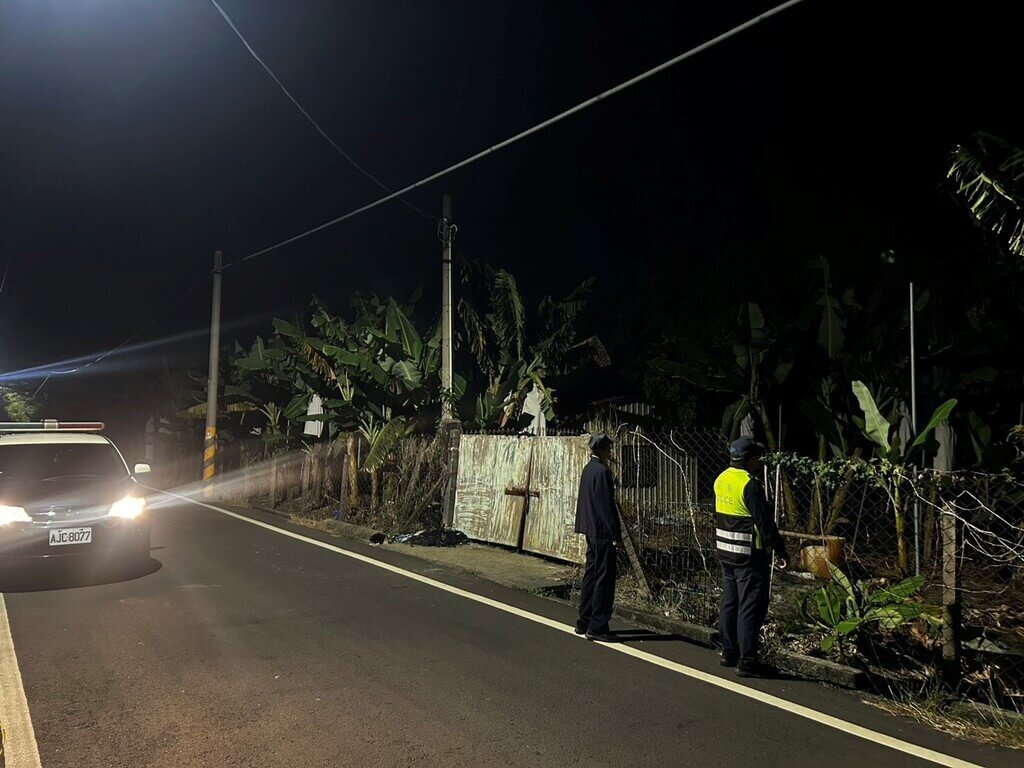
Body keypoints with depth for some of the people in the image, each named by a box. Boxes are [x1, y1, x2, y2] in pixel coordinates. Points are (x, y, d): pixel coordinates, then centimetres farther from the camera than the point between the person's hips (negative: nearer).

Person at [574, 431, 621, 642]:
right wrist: (615, 534, -15)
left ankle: (584, 623, 22)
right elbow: (606, 505, -19)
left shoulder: (588, 469, 12)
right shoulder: (602, 471, -17)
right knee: (604, 579, -3)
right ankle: (597, 628, 1)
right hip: (603, 532, -10)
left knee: (590, 576, 15)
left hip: (591, 531, 10)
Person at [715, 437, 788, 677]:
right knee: (751, 607, -1)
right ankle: (747, 660, 3)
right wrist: (780, 552, -12)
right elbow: (765, 522, -18)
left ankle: (729, 652, 25)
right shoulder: (750, 485, -19)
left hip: (725, 552, 8)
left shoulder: (722, 479, 6)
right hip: (749, 556, -8)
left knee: (729, 602, 16)